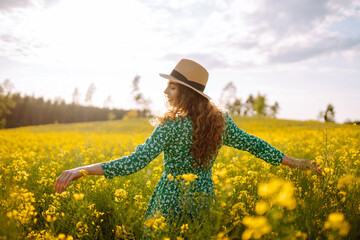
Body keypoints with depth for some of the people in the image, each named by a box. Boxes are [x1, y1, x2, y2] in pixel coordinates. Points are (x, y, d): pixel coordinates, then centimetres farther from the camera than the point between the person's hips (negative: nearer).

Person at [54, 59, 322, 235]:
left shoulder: (171, 126, -19)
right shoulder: (220, 120, -2)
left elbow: (136, 162, -24)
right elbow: (254, 145, 3)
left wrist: (83, 169, -23)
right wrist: (297, 163, 14)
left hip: (173, 199, -5)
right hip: (204, 197, 6)